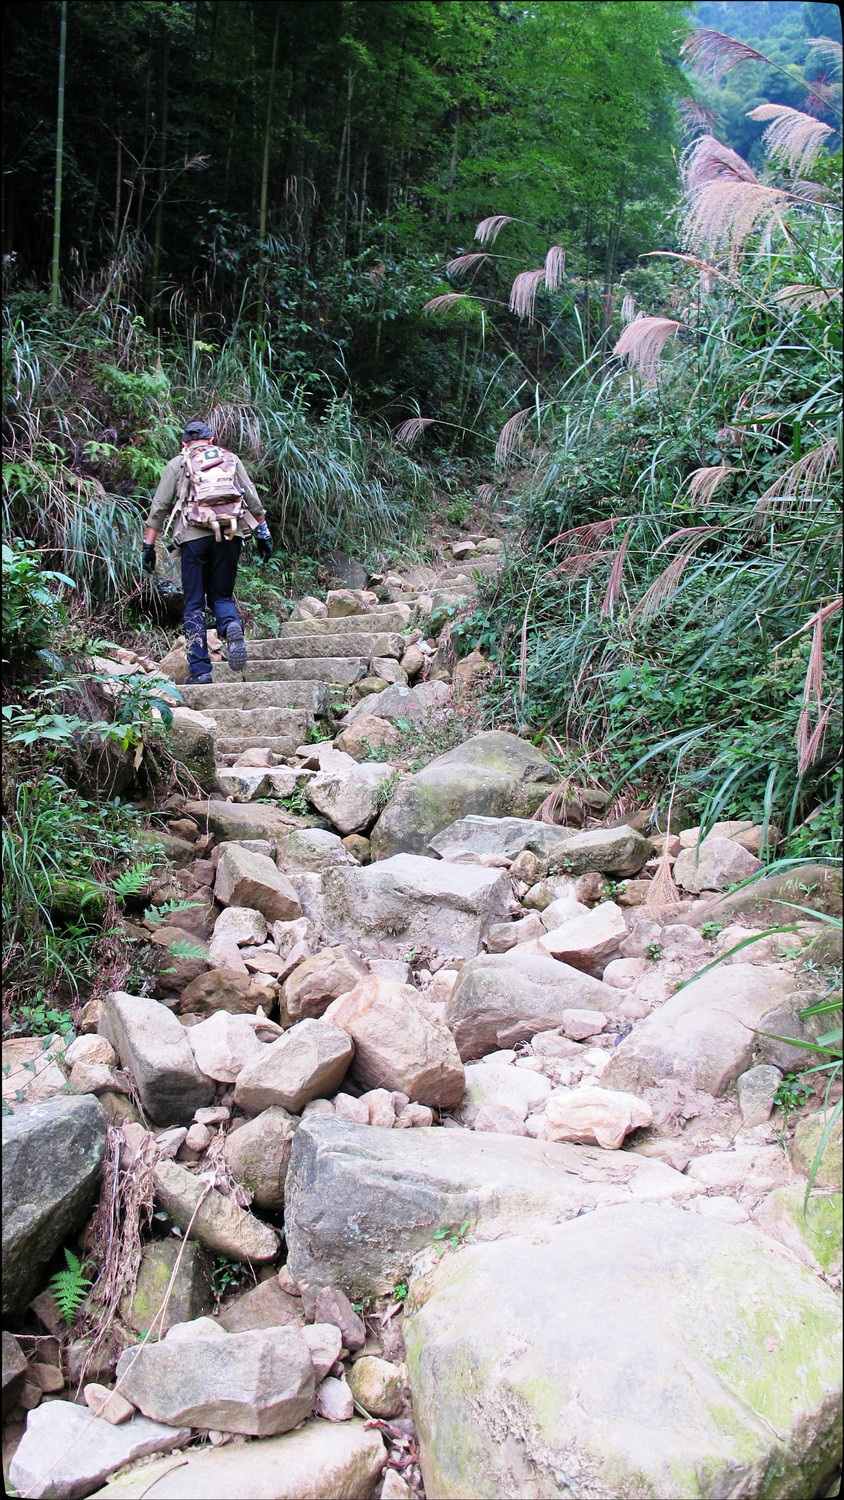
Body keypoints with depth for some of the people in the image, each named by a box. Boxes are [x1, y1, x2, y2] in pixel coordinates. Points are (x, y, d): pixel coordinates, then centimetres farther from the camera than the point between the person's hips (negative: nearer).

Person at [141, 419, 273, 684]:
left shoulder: (177, 463, 16)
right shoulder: (230, 459, 20)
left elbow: (159, 506, 10)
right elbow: (253, 499, 14)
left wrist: (149, 546, 11)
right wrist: (263, 533, 19)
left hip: (194, 535, -1)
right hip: (230, 535, 2)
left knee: (194, 603, 6)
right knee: (221, 595, 15)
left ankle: (199, 668, 0)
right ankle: (232, 626, -19)